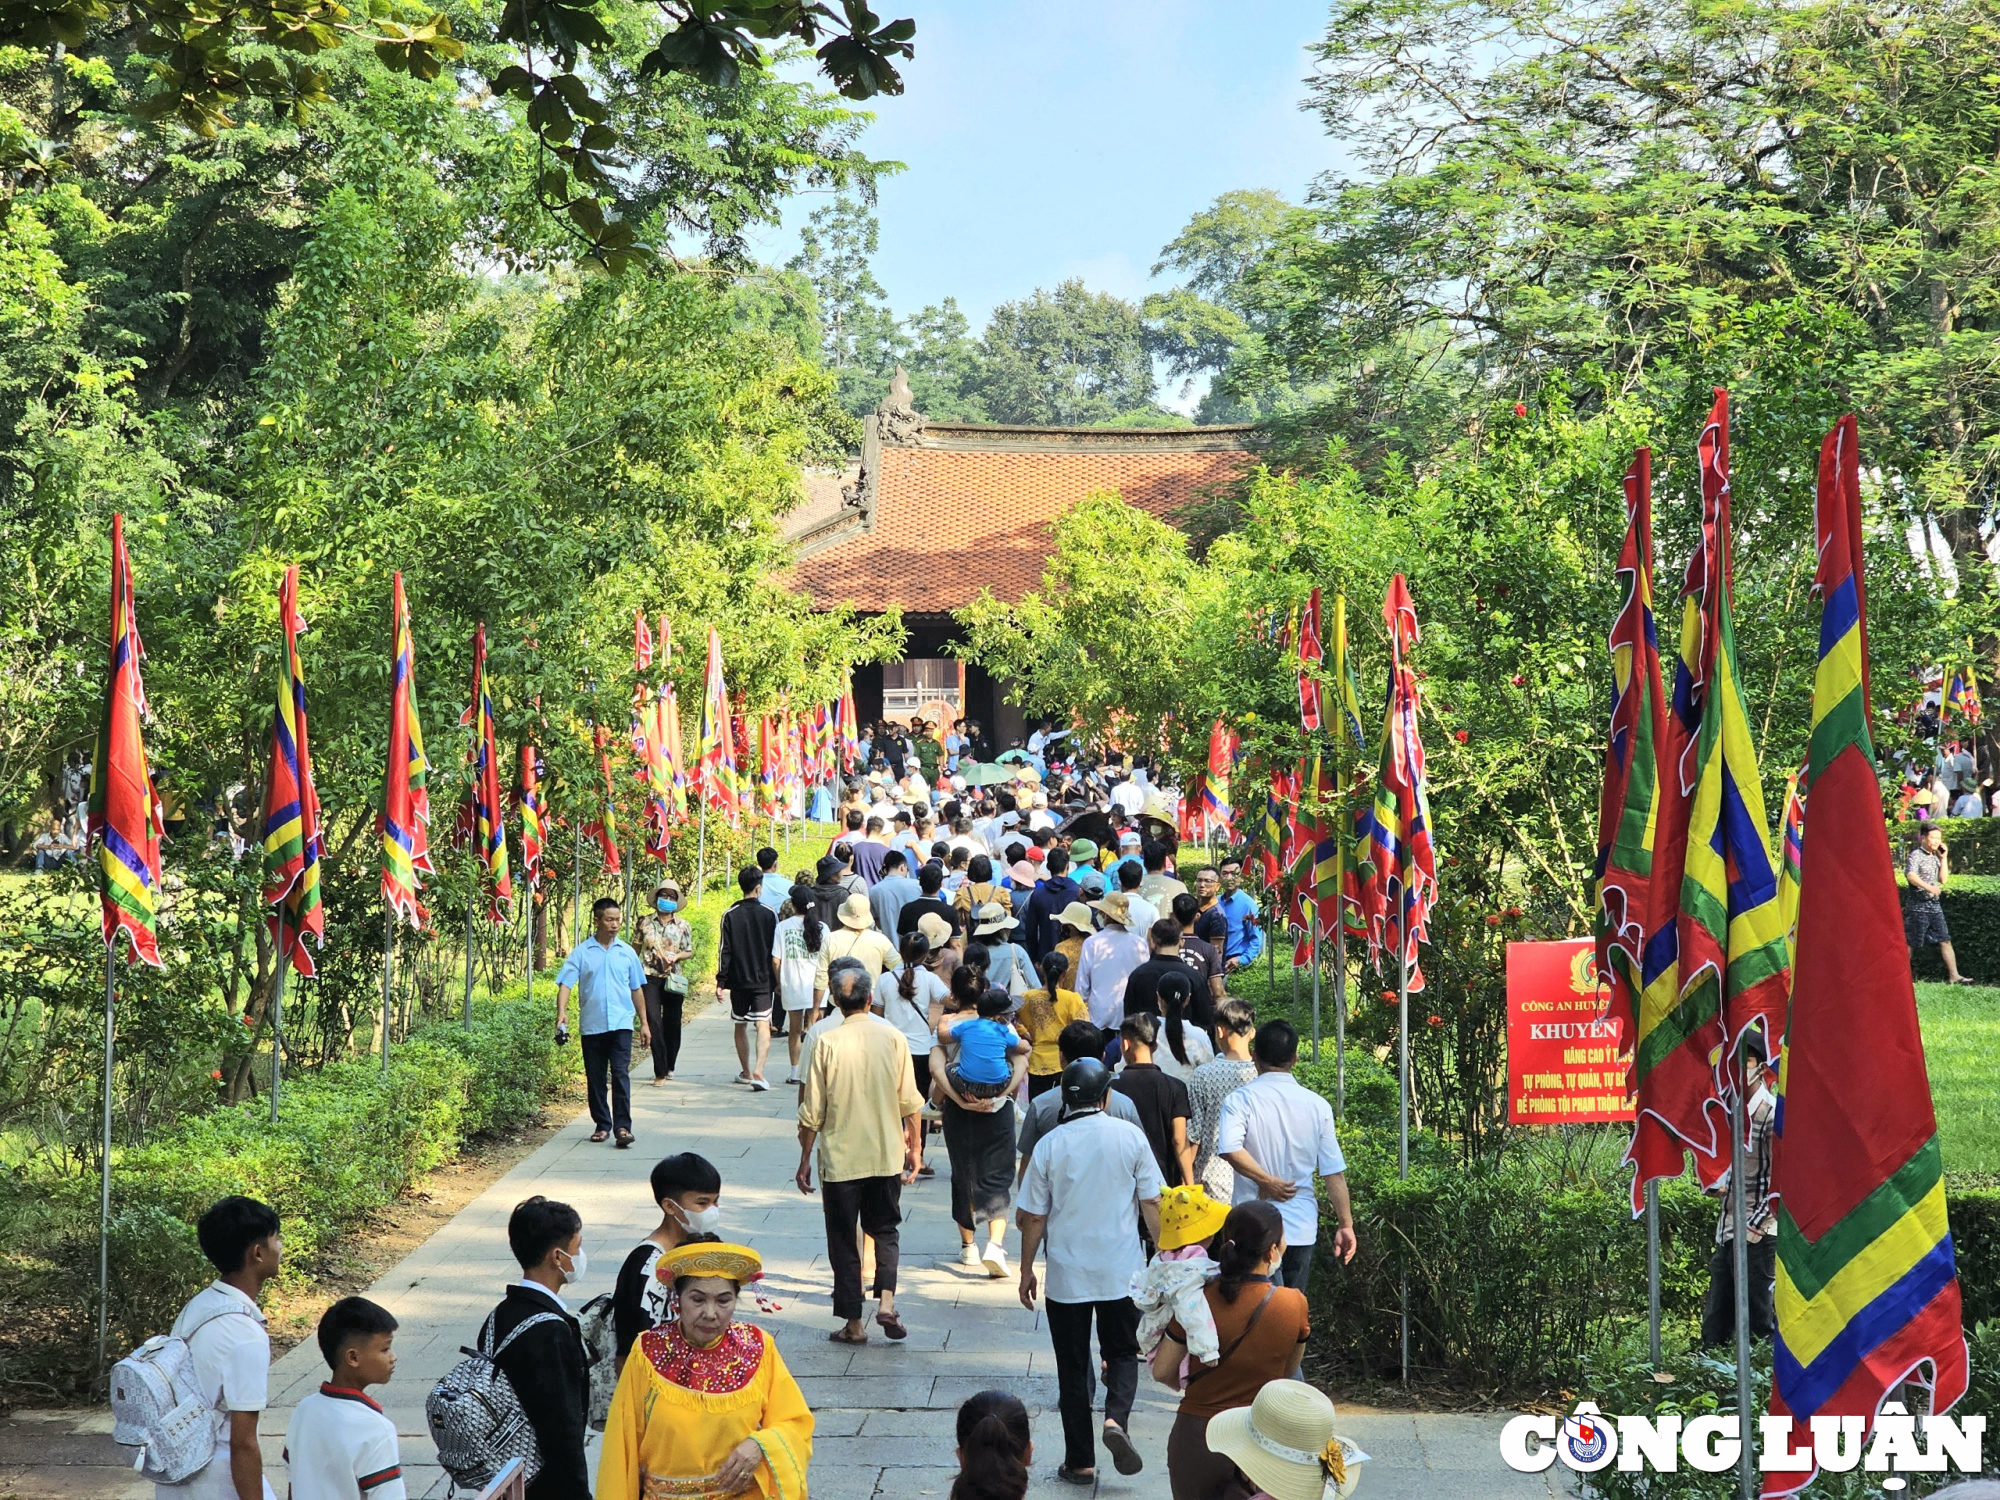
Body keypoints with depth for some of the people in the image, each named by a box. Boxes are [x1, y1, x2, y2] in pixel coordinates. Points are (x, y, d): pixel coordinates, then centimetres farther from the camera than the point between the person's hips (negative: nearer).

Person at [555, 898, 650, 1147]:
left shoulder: (626, 952, 8)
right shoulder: (582, 952, 2)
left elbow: (637, 989, 15)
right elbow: (565, 983, -6)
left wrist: (644, 1023, 15)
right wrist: (561, 1012, -23)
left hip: (621, 1023, 0)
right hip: (591, 1025, 0)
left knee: (620, 1074, -10)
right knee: (595, 1078, 8)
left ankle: (623, 1126, -12)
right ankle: (602, 1124, 19)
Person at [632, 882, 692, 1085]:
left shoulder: (683, 925, 6)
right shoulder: (644, 922, 4)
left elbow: (690, 952, 9)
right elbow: (635, 949, 11)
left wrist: (676, 956, -10)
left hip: (673, 979, 2)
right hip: (649, 977, -2)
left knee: (672, 1024, 8)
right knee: (654, 1022, -13)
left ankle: (669, 1067, 27)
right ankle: (660, 1072, -11)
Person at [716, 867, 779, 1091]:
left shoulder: (730, 915, -3)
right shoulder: (768, 914, -3)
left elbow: (724, 951, -3)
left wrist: (721, 981, 1)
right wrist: (777, 979, 11)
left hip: (738, 979, 1)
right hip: (763, 980, -1)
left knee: (741, 1025, 16)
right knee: (763, 1026, -6)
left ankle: (746, 1071, 26)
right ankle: (758, 1071, -24)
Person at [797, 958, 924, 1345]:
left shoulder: (827, 1043, -10)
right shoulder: (892, 1037, -5)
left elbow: (812, 1112, -6)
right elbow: (910, 1102, -1)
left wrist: (804, 1160, 5)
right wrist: (914, 1147, 13)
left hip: (840, 1158, -2)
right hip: (887, 1154, 2)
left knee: (843, 1239, 10)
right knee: (884, 1230, 18)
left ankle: (853, 1323, 12)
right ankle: (886, 1301, -1)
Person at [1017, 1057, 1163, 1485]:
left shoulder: (1049, 1145, -6)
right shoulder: (1130, 1136, -5)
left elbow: (1033, 1217, -2)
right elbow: (1151, 1204, -2)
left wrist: (1026, 1271, 9)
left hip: (1066, 1273, 0)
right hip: (1122, 1270, 0)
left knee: (1072, 1366, 10)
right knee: (1122, 1352, 16)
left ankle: (1080, 1461, 12)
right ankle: (1115, 1417, -11)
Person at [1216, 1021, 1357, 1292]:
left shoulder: (1241, 1100, -8)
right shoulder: (1317, 1106, 1)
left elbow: (1228, 1148, -27)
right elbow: (1334, 1172, 2)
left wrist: (1265, 1180, -15)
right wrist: (1346, 1224, 8)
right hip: (1302, 1228, 3)